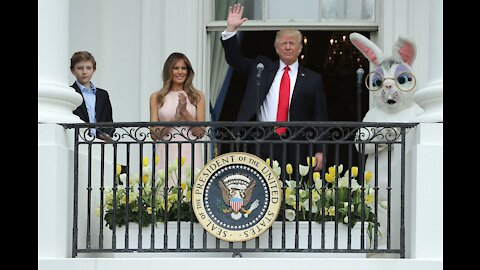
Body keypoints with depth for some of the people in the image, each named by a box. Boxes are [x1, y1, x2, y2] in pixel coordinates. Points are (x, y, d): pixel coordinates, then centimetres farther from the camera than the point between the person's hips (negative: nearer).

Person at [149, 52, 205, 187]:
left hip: (190, 155, 0)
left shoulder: (197, 96, 9)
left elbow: (201, 132, 3)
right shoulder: (156, 97, 8)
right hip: (166, 155, 0)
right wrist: (176, 118, -10)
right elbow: (154, 134, 2)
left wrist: (185, 112, -10)